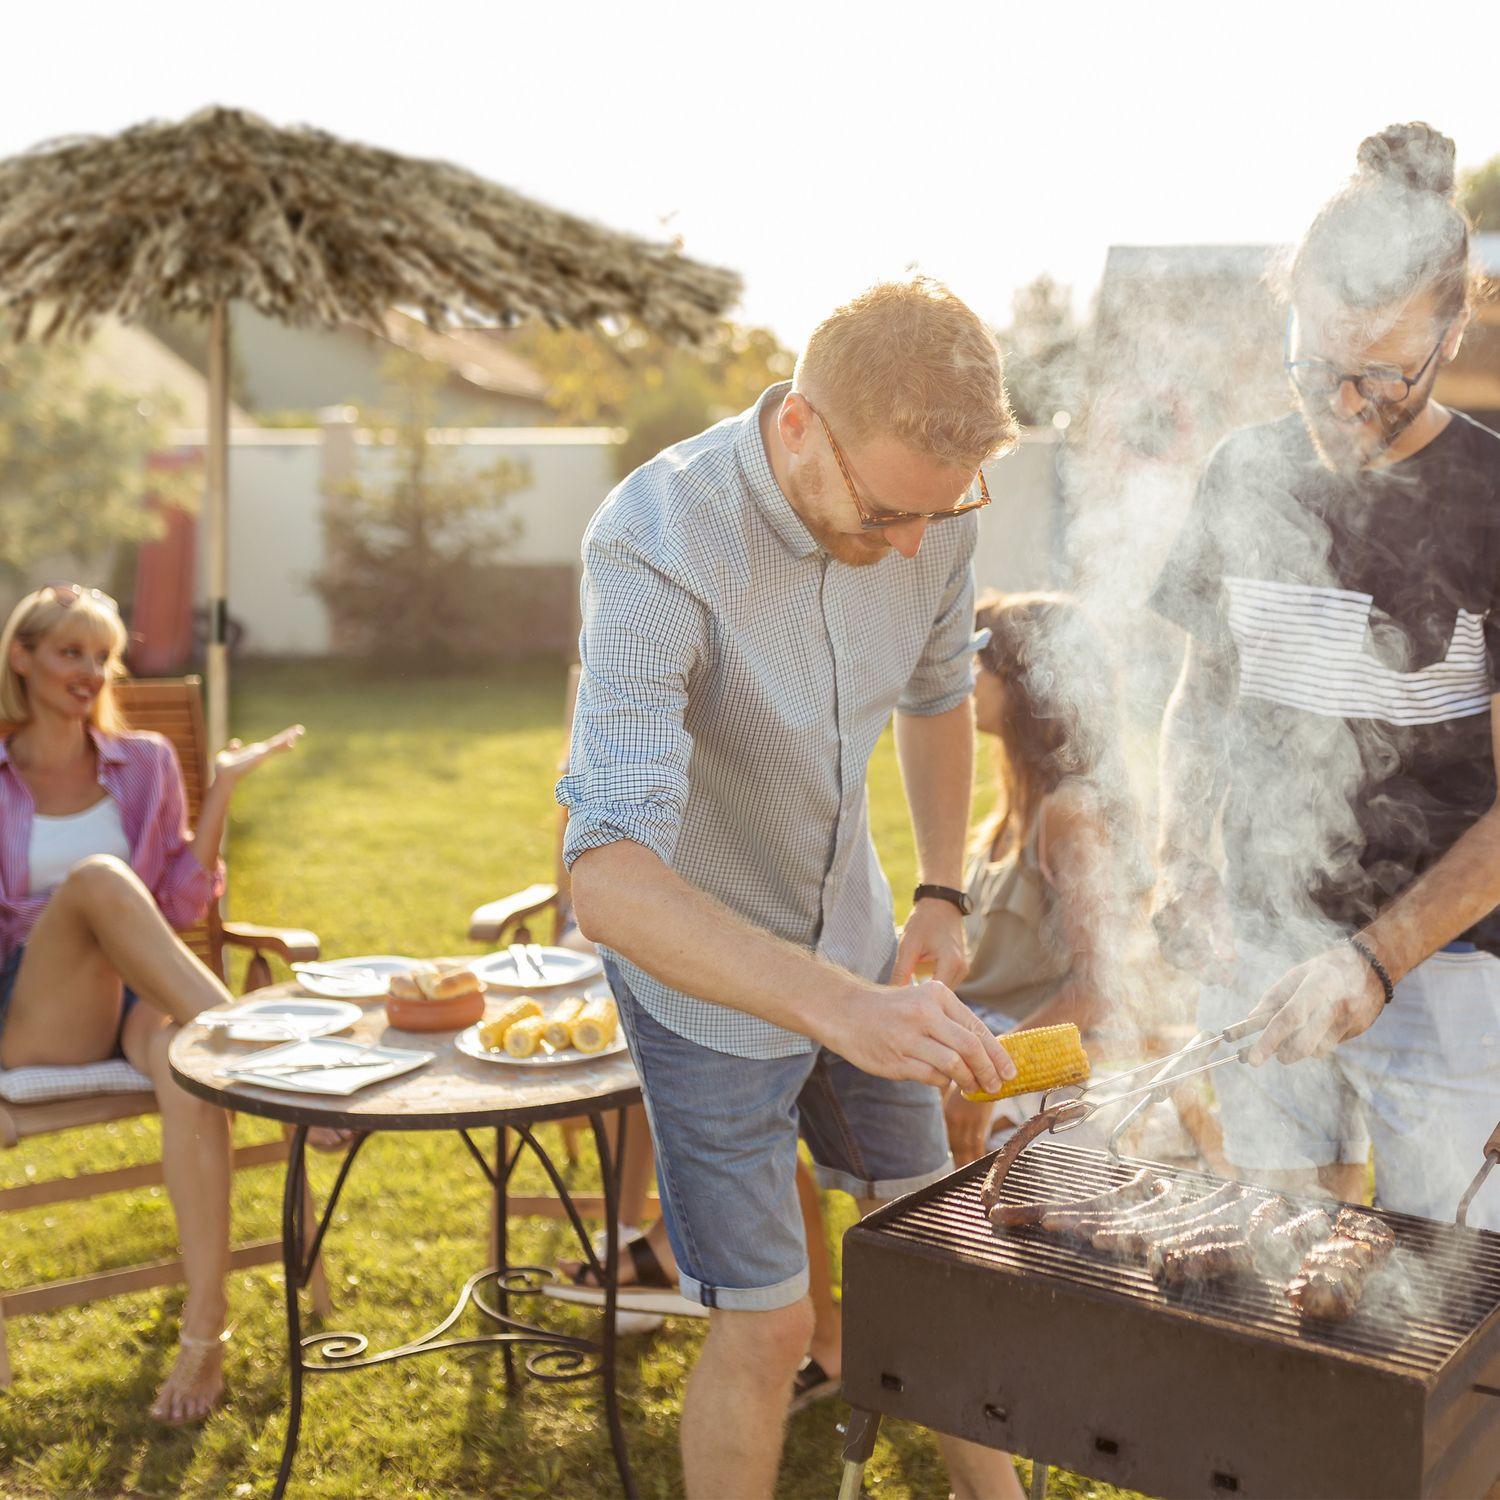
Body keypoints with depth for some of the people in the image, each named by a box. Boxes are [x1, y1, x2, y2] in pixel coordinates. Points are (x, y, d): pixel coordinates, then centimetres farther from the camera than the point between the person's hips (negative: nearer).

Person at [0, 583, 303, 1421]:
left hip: (136, 997, 2)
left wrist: (221, 793, 1)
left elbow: (181, 905, 9)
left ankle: (206, 1332, -39)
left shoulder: (146, 763, 14)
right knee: (98, 876, -33)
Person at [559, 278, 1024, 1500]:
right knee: (766, 1324, -1)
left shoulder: (930, 507, -14)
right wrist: (838, 1004, -55)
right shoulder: (656, 547, -33)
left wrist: (942, 894, 4)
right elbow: (611, 879, -44)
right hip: (702, 971, -5)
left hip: (851, 941, 6)